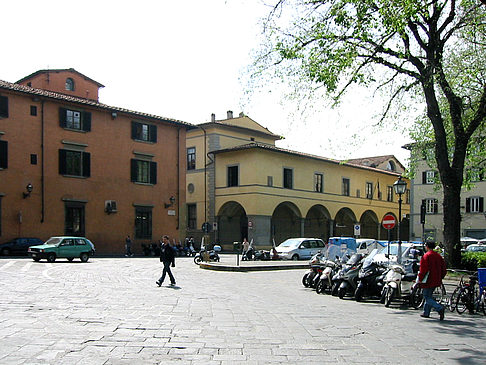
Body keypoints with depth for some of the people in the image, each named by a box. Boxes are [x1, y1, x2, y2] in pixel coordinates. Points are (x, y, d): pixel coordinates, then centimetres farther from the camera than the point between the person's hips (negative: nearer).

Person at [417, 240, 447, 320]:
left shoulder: (426, 256, -13)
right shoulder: (438, 256, 10)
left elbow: (423, 269, -19)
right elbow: (443, 269, 13)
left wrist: (420, 279, -11)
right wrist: (440, 278, 21)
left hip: (428, 281, -8)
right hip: (436, 281, 8)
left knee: (427, 297, -4)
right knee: (429, 296, 20)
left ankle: (440, 308, -23)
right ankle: (426, 313, 25)